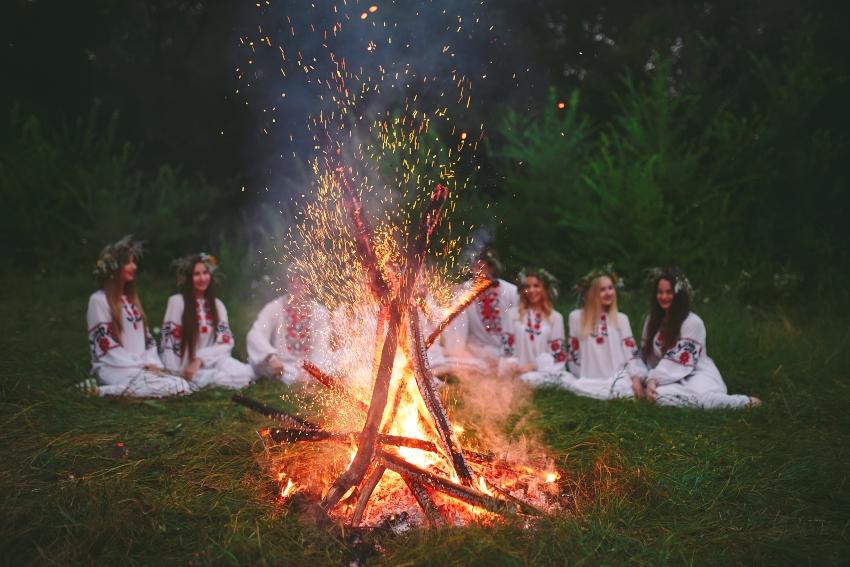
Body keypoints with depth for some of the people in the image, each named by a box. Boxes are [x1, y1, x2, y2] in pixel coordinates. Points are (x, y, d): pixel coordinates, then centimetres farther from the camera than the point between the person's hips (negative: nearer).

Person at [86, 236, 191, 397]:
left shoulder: (131, 298, 20)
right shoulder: (99, 300, -5)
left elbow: (147, 337, 16)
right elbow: (106, 346, -12)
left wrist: (152, 363, -2)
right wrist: (143, 365, -13)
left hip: (141, 367, 8)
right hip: (114, 368, -8)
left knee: (182, 385, -18)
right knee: (174, 386, -27)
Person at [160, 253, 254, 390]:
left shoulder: (217, 305, 9)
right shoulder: (177, 301, -4)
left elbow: (226, 342, -1)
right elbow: (168, 342, -8)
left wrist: (200, 359, -16)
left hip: (208, 364, 5)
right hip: (184, 367, -5)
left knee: (245, 373, -26)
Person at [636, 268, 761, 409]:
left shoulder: (693, 322, -7)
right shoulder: (653, 320, 14)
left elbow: (680, 361, -13)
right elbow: (644, 355, 12)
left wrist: (653, 379, -20)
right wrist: (638, 379, -5)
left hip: (698, 377, -5)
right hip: (674, 381, 5)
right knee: (659, 394, -34)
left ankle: (745, 402, -21)